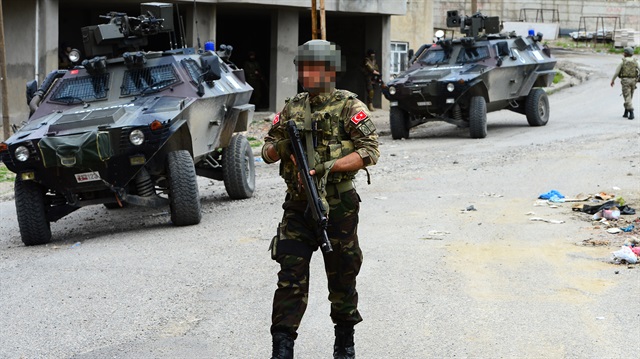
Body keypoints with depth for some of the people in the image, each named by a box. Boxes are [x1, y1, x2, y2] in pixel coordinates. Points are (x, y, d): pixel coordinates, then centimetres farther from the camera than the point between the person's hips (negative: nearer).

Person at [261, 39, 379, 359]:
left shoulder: (349, 106, -4)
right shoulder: (292, 108, 10)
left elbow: (370, 150, -12)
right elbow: (267, 152, 14)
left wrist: (330, 166, -23)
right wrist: (282, 145, -10)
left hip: (338, 205, -3)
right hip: (297, 204, 3)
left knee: (342, 275, 9)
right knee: (291, 276, -4)